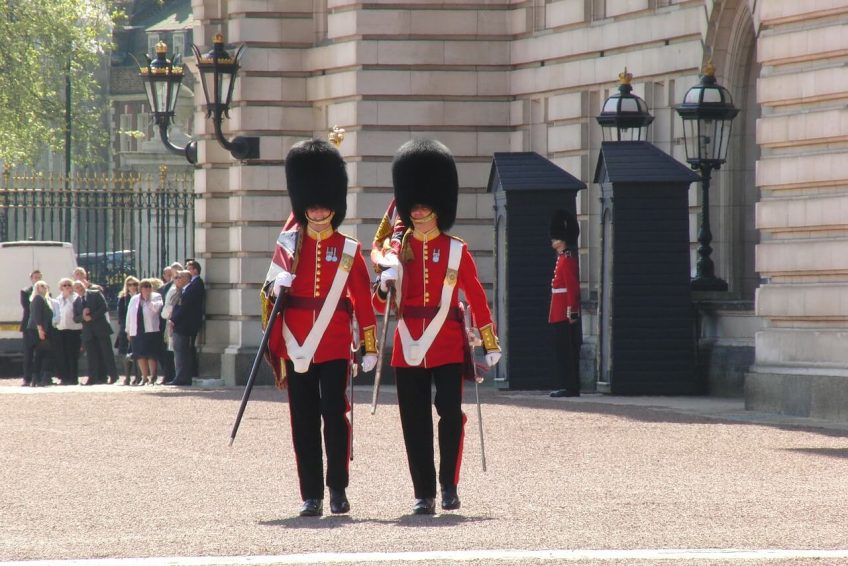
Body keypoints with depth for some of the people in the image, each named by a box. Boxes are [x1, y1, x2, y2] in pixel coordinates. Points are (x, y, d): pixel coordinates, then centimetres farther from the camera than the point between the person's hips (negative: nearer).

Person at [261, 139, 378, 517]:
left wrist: (370, 347, 2)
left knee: (335, 415, -4)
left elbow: (363, 300, 4)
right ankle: (311, 496, 6)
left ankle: (338, 489, 7)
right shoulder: (289, 245, 7)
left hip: (335, 347, -1)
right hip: (297, 348, 1)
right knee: (304, 421, 2)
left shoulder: (349, 251, 4)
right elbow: (273, 289, 9)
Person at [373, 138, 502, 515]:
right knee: (415, 423, 1)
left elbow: (476, 298, 6)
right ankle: (424, 494, 7)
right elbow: (380, 305, 9)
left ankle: (449, 484, 3)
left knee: (451, 413, -12)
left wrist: (491, 345, 2)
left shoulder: (456, 251, 4)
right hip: (409, 347, 2)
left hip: (447, 346, -2)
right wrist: (385, 287, -14)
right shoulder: (397, 249, 8)